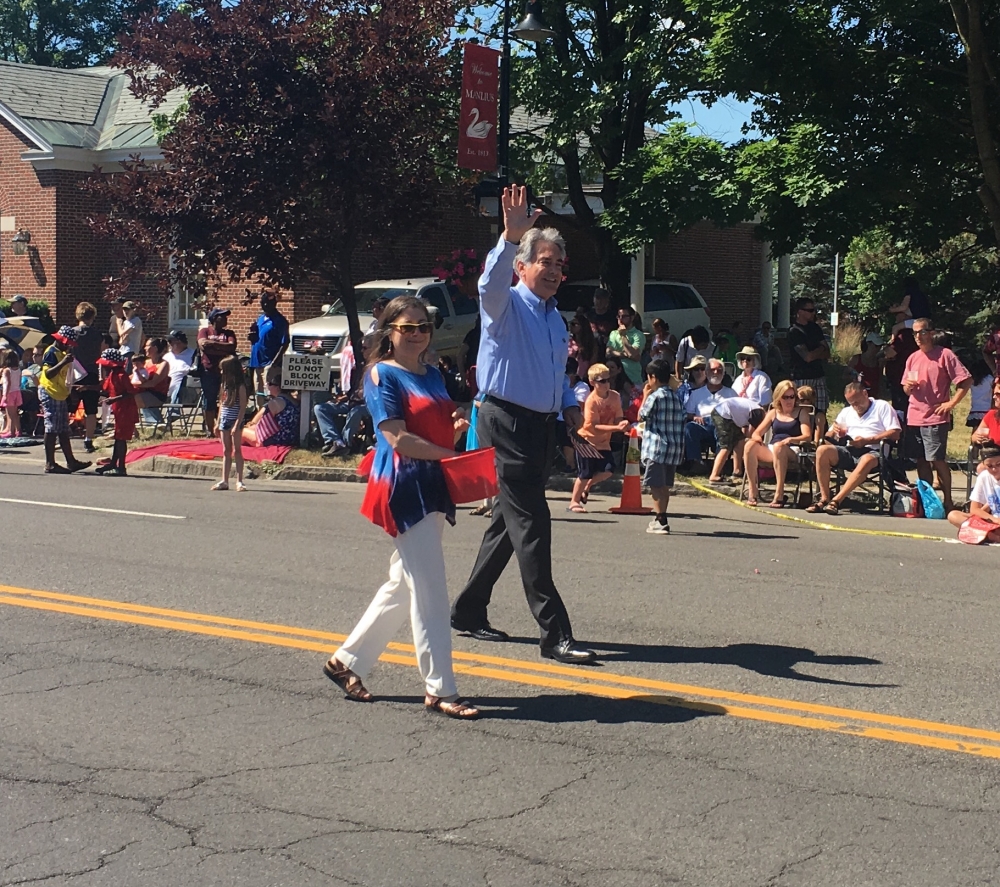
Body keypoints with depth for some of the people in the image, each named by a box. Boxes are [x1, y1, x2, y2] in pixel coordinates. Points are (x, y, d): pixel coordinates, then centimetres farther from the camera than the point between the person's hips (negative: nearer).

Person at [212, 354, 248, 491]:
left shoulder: (240, 387, -10)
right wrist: (218, 423, 13)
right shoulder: (223, 385, 10)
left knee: (237, 450, -3)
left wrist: (237, 425, -18)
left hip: (235, 421, -7)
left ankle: (239, 481, 0)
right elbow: (221, 404, 15)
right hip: (224, 421, 7)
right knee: (226, 451, 9)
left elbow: (243, 407, -13)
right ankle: (224, 481, 11)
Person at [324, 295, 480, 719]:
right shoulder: (383, 374, -6)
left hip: (434, 488, 8)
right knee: (429, 589, -8)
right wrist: (451, 456, -18)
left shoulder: (434, 376, 17)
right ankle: (440, 689, -2)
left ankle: (346, 660, 26)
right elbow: (398, 438, -15)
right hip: (403, 488, -8)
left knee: (403, 585, 14)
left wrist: (457, 427, -1)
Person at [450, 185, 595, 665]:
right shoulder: (506, 305, -8)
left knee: (510, 522, 15)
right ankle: (554, 634, -11)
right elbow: (490, 284, -32)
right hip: (507, 424, -9)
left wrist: (569, 404, 11)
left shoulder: (555, 317, 16)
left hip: (541, 427, 9)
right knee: (531, 525, -11)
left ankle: (468, 610, 28)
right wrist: (510, 237, -47)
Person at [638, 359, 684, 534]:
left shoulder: (655, 396, -12)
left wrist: (645, 396, 7)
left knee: (656, 486, -5)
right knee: (664, 486, 16)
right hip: (674, 446, 8)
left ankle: (661, 522, -8)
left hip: (657, 447, -8)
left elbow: (641, 416, -2)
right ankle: (660, 519, 24)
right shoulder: (674, 396, 12)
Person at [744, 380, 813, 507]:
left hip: (792, 452, -4)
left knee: (778, 447, -39)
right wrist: (757, 438, -10)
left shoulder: (801, 412, 10)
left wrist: (790, 440, -23)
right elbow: (756, 433, 16)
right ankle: (752, 491, -27)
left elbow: (807, 436, -4)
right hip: (771, 451, 4)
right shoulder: (773, 413, 20)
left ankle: (779, 495, -42)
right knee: (750, 445, -26)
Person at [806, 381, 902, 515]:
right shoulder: (846, 412, 26)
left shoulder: (882, 407, 10)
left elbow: (895, 433, -4)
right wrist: (834, 432, -1)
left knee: (867, 460, -41)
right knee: (822, 450, -24)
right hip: (848, 452, 5)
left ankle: (836, 500, -43)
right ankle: (824, 498, -27)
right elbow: (828, 437, 24)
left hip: (872, 451, -5)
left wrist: (867, 440, -11)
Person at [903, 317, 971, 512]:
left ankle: (947, 501, 0)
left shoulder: (944, 354, -5)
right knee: (921, 460, 8)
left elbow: (966, 380, -7)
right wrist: (908, 386, -3)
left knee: (938, 460, -8)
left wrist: (951, 403, -12)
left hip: (935, 418, -6)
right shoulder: (913, 358, 13)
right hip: (914, 417, 6)